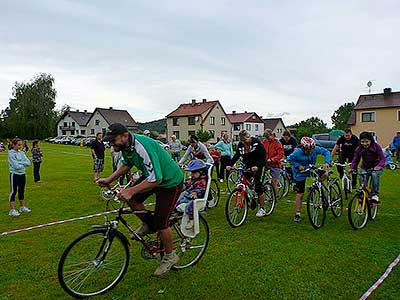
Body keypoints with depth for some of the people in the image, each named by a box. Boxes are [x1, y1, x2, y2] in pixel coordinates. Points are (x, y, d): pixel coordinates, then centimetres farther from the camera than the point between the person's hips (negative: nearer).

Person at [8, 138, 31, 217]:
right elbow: (16, 166, -20)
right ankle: (12, 210, 4)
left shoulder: (21, 152, 6)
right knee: (13, 191, -1)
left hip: (22, 174, 6)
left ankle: (22, 207, 27)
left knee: (21, 191, 15)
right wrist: (24, 164, -6)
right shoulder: (11, 153, -11)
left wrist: (20, 163, -15)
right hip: (14, 174, -6)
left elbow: (28, 163, -3)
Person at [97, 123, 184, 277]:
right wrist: (109, 179, 3)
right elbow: (126, 165, 14)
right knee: (130, 198, -2)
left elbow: (156, 179, -37)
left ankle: (170, 256, 19)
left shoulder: (142, 147, -34)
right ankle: (148, 224, 22)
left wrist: (131, 190, -36)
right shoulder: (126, 145, -6)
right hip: (151, 176, 9)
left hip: (170, 182, -9)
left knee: (160, 222, -5)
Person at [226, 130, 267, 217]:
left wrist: (257, 166, -36)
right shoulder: (241, 144, 0)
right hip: (247, 166, 6)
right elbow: (237, 155, 1)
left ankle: (262, 209, 0)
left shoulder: (256, 143, -16)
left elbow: (262, 156, -20)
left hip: (257, 165, -6)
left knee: (258, 186, -9)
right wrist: (230, 165, -14)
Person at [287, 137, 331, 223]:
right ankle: (298, 214, 9)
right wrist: (298, 166, -26)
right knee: (300, 194, -2)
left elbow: (326, 152, -15)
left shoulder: (315, 149, -19)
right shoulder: (298, 153, -27)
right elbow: (289, 159, -16)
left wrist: (327, 162, -30)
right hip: (301, 173, -4)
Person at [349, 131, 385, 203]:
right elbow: (355, 160, -8)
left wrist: (379, 166, -41)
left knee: (375, 175, -34)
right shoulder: (359, 149, -8)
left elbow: (383, 158, -20)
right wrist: (352, 168, -29)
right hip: (364, 168, 2)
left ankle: (375, 194, -24)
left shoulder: (376, 146, -15)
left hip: (375, 168, -2)